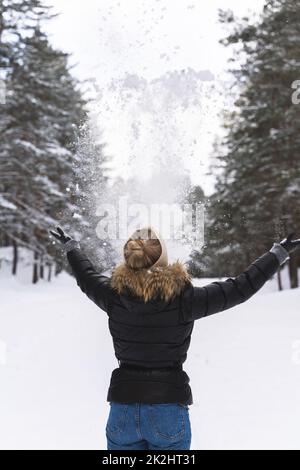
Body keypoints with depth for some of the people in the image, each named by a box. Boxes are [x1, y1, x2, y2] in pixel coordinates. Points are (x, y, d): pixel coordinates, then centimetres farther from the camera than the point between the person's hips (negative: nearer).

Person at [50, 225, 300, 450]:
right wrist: (279, 252, 8)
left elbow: (86, 276, 17)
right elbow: (241, 287, -5)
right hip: (170, 411, -2)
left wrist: (71, 246, 37)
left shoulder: (114, 296, -6)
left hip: (123, 411, 2)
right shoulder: (184, 299, -14)